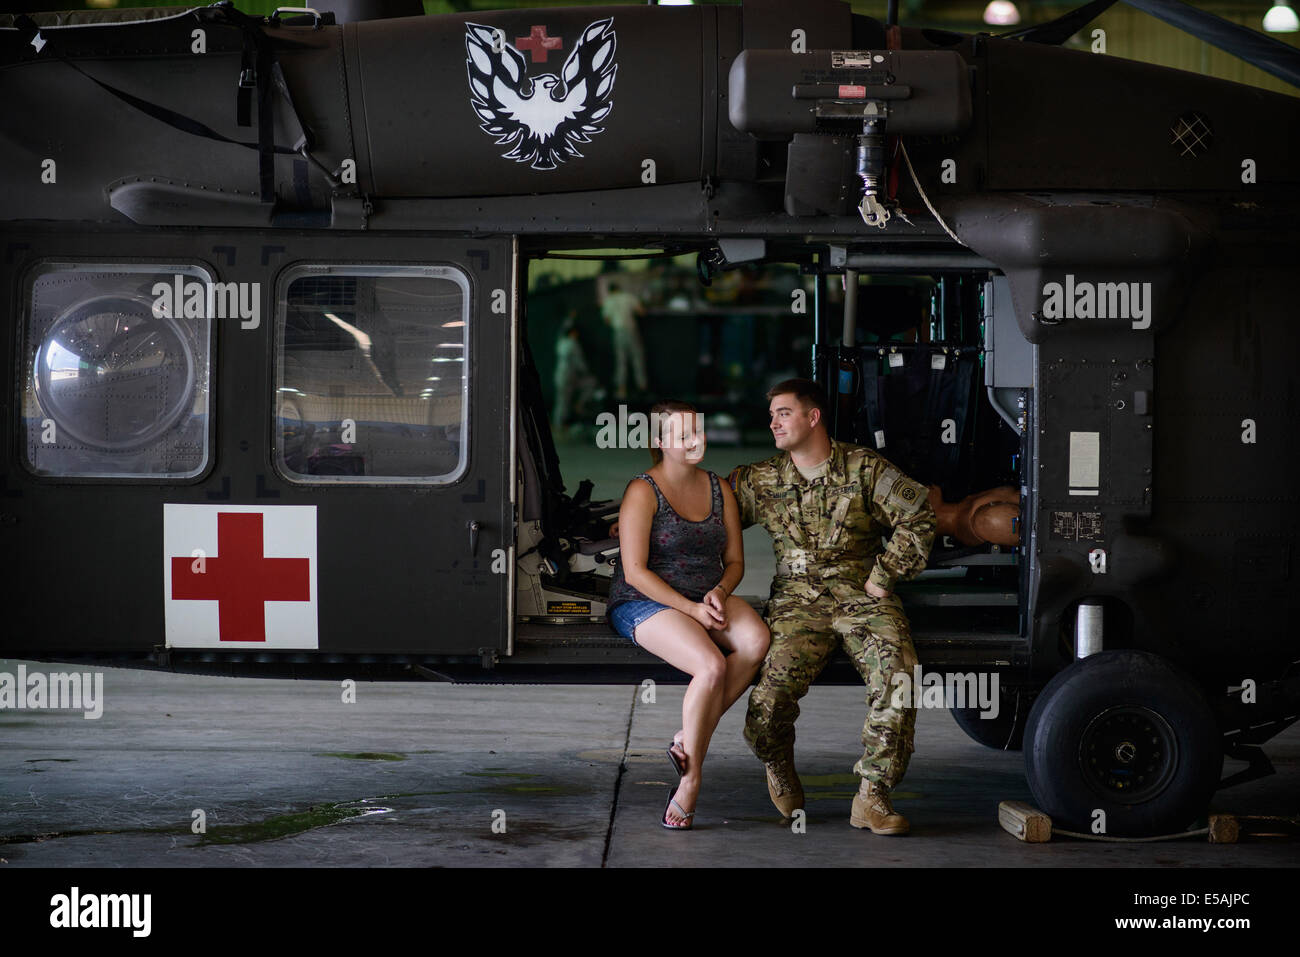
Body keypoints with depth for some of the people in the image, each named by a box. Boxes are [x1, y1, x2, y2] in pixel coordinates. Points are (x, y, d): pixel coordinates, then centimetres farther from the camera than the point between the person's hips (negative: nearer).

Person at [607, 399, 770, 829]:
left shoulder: (719, 489, 11)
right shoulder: (643, 491, -8)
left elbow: (734, 560, 15)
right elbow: (635, 571, -13)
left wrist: (720, 592, -8)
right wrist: (691, 608, -20)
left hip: (707, 598, 6)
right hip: (644, 603, -6)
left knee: (757, 640, -28)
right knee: (711, 666, -32)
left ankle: (689, 740, -18)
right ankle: (690, 780, -18)